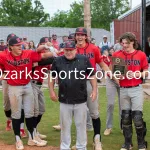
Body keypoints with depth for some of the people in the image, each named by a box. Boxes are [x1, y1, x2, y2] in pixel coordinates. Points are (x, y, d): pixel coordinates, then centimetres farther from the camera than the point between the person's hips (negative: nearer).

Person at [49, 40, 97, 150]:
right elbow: (52, 76, 10)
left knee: (81, 125, 10)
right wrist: (52, 91, 3)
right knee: (65, 125, 11)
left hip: (81, 100, 0)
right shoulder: (57, 61, -1)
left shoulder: (84, 60, -3)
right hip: (64, 100, 1)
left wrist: (94, 90, -2)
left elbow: (92, 75, 5)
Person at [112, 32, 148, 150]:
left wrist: (136, 74, -14)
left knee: (137, 117, -4)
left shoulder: (141, 55, -1)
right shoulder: (117, 55, 1)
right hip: (123, 89, 2)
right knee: (125, 117, 10)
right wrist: (117, 75, -13)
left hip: (137, 89, -2)